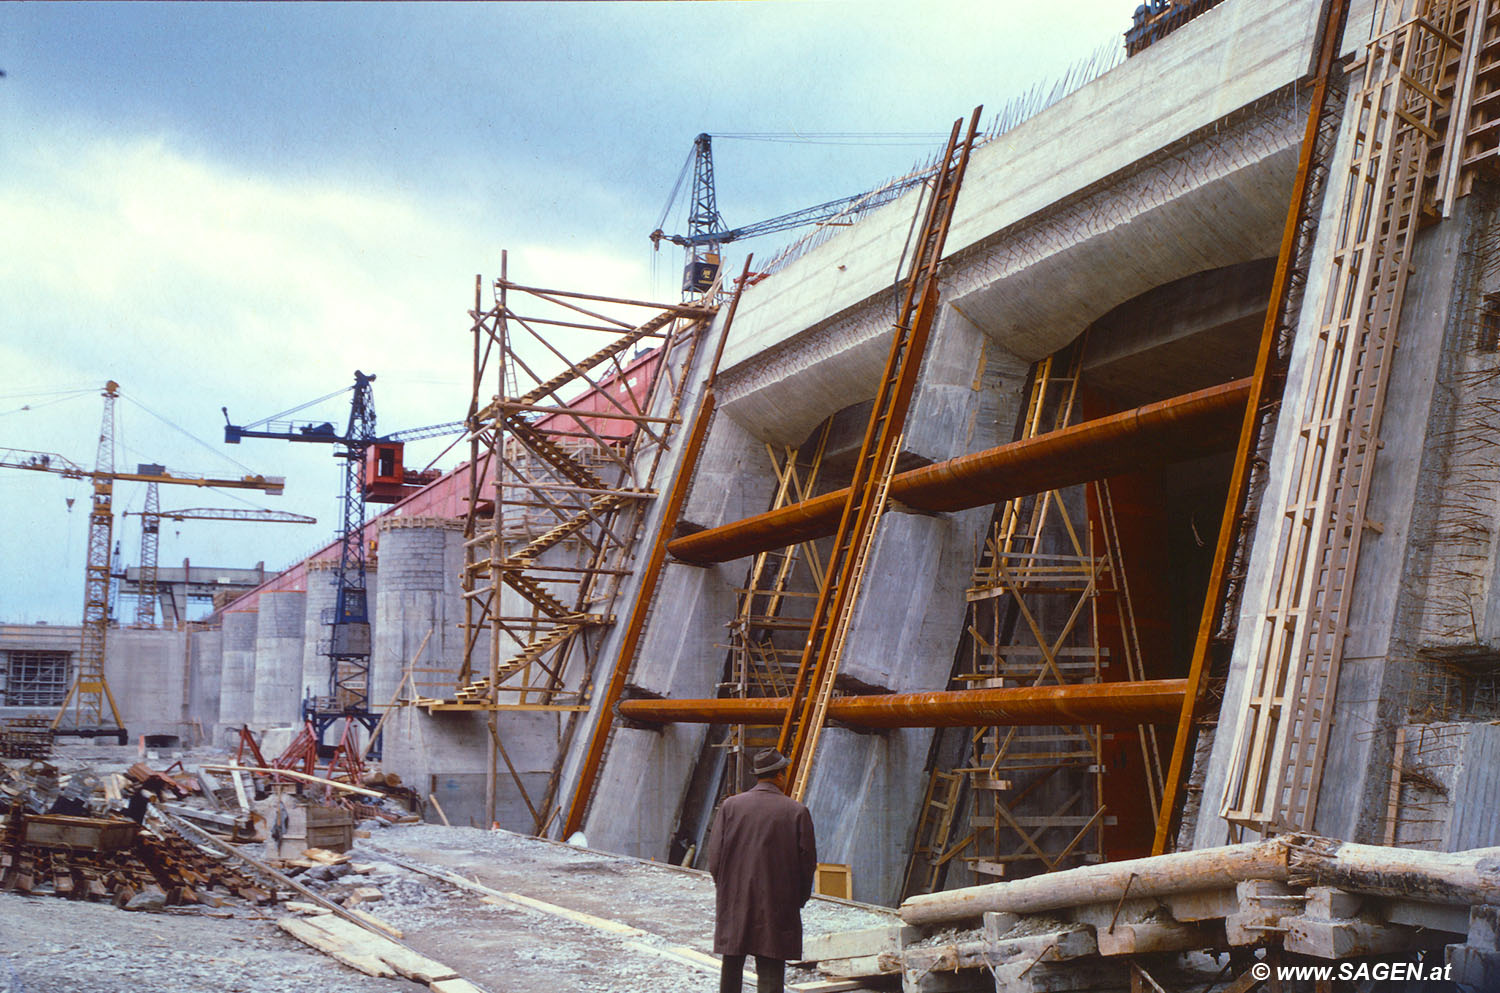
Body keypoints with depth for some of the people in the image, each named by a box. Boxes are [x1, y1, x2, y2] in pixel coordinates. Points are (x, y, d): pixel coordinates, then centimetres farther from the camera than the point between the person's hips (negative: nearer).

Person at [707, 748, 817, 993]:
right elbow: (808, 862, -4)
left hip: (734, 904, 2)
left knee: (731, 968, 14)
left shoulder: (730, 806, -1)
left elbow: (714, 857, -2)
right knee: (770, 973, 1)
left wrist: (727, 889, 12)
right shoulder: (797, 812, -5)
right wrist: (798, 899, 10)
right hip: (777, 908, -2)